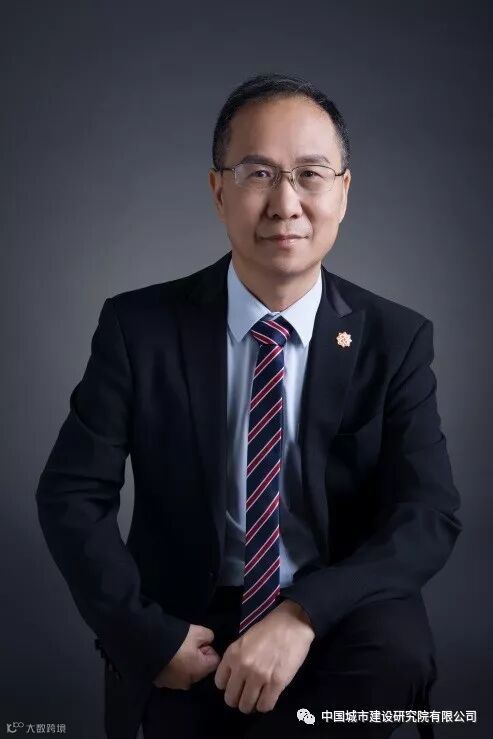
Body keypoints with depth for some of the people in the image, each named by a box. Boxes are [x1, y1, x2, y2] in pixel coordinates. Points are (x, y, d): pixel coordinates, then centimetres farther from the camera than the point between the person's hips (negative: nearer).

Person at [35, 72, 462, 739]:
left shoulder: (396, 339, -4)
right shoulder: (139, 327, -6)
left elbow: (429, 513, -12)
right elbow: (71, 495, -4)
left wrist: (301, 615, -27)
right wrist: (149, 633, -16)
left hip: (336, 623, 0)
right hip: (186, 630, 1)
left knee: (396, 650, -30)